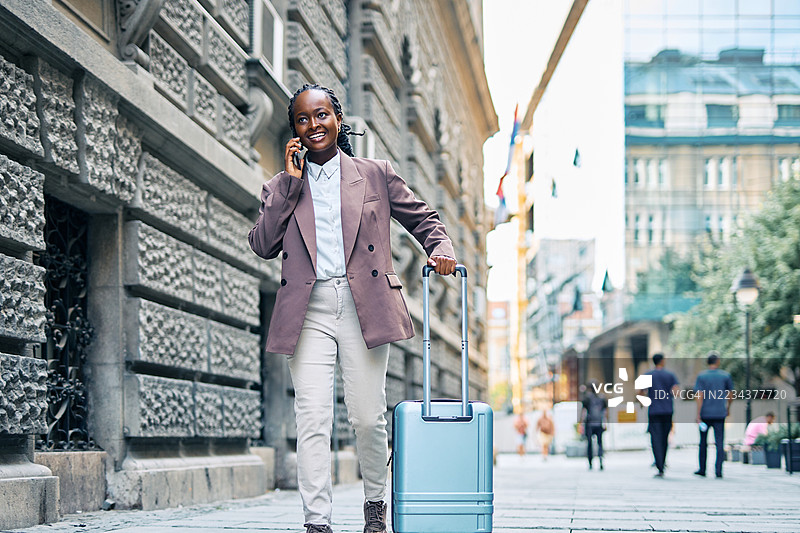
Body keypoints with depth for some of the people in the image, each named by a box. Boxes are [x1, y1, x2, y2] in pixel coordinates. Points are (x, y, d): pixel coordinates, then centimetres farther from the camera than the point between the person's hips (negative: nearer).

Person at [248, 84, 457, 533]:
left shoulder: (376, 175, 12)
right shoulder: (280, 188, 15)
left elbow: (423, 218, 19)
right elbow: (263, 245, 2)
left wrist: (441, 250, -1)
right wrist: (290, 183, -1)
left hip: (364, 306, -1)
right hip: (308, 310, 1)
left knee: (368, 416, 0)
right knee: (313, 419, -9)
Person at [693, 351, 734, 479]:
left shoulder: (701, 376, -3)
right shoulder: (725, 376, 1)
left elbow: (699, 396, -9)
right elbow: (731, 395, 7)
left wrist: (698, 415, -9)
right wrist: (728, 408, 24)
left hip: (705, 414, 0)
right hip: (720, 414, 0)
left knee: (703, 442, 11)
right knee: (720, 443, 1)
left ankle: (702, 469, 16)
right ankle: (718, 470, -7)